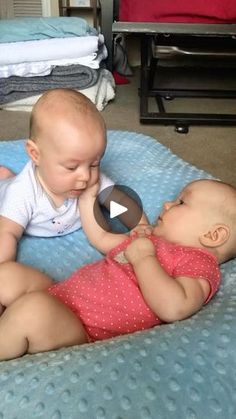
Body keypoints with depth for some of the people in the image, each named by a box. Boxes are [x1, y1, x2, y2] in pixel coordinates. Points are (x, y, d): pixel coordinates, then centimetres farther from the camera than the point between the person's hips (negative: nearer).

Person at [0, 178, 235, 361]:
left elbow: (174, 308, -28)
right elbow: (102, 239, 33)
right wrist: (87, 199, 34)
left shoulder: (200, 264, -7)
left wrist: (143, 258, -19)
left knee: (32, 309, -34)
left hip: (83, 331, -9)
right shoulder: (151, 239, 20)